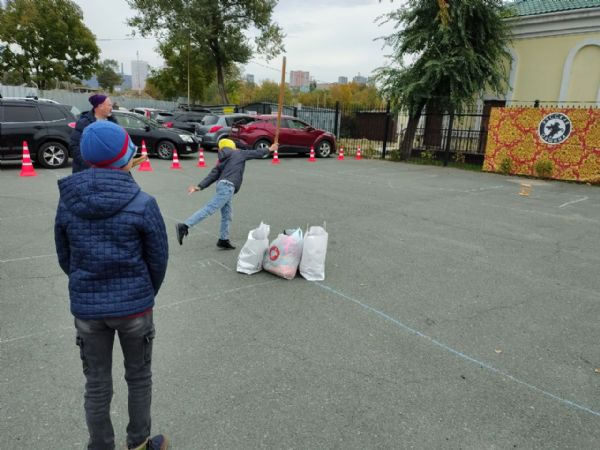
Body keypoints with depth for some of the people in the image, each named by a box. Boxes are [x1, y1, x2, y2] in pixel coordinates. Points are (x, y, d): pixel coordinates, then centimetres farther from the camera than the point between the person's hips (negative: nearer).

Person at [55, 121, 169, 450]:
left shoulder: (67, 203, -6)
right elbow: (158, 259, -8)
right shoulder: (142, 204, -16)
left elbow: (65, 258, 3)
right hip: (135, 305, -2)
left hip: (86, 308, 2)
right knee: (139, 378, 20)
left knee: (97, 386, 18)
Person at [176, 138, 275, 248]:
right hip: (228, 186, -8)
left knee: (226, 215, 15)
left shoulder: (222, 161, 26)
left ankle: (223, 240, 20)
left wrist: (199, 187, 9)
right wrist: (269, 149, 35)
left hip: (223, 185, 8)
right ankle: (184, 226, -24)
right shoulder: (239, 154, 12)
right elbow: (256, 153, 20)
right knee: (209, 209, -16)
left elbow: (212, 175, 15)